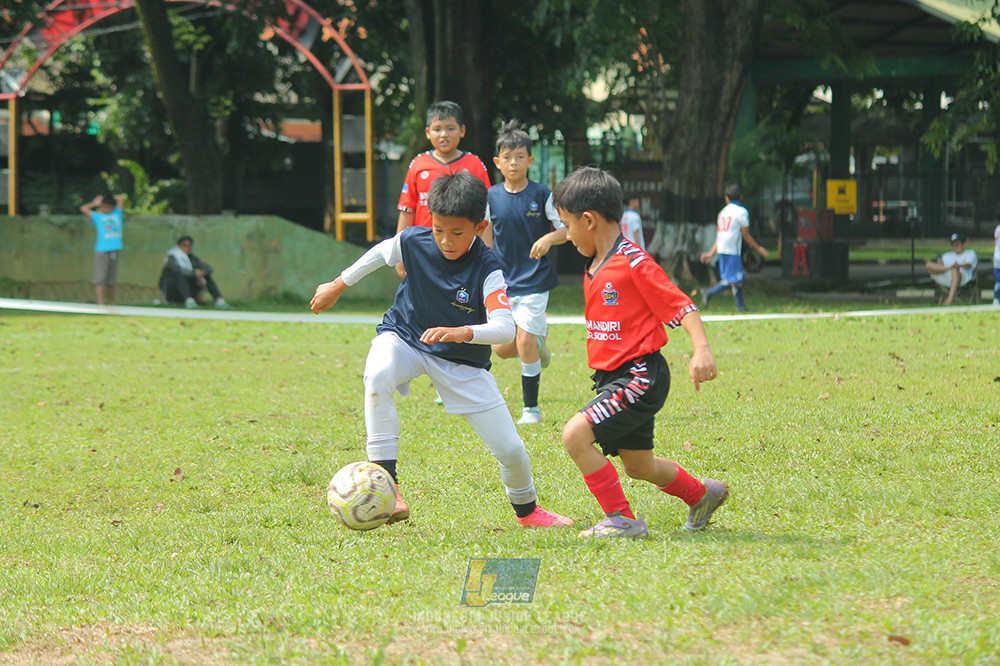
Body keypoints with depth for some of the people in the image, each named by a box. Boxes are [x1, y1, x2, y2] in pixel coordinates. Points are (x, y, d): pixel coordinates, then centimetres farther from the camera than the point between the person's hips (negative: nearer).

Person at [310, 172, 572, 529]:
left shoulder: (487, 269, -25)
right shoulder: (413, 241, -17)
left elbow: (504, 328, -35)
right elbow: (379, 253, 7)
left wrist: (461, 333, -54)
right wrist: (338, 285, 19)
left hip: (463, 361, -1)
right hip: (404, 339, 1)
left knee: (510, 448, -3)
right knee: (378, 375, -38)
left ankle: (526, 509, 31)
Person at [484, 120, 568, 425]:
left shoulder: (542, 195, -7)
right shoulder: (492, 197, 2)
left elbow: (567, 229, -4)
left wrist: (548, 239, -24)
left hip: (535, 279, -4)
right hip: (503, 281, 4)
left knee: (524, 341, -10)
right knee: (502, 349, 1)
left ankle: (531, 408, 4)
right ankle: (539, 336, 34)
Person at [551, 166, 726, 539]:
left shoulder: (634, 263, -17)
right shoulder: (596, 267, 11)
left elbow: (682, 308, -19)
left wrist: (701, 350, -32)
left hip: (640, 377, -10)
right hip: (613, 377, 10)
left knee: (576, 434, -22)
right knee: (637, 465, 19)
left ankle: (622, 519, -14)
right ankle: (702, 494, 43)